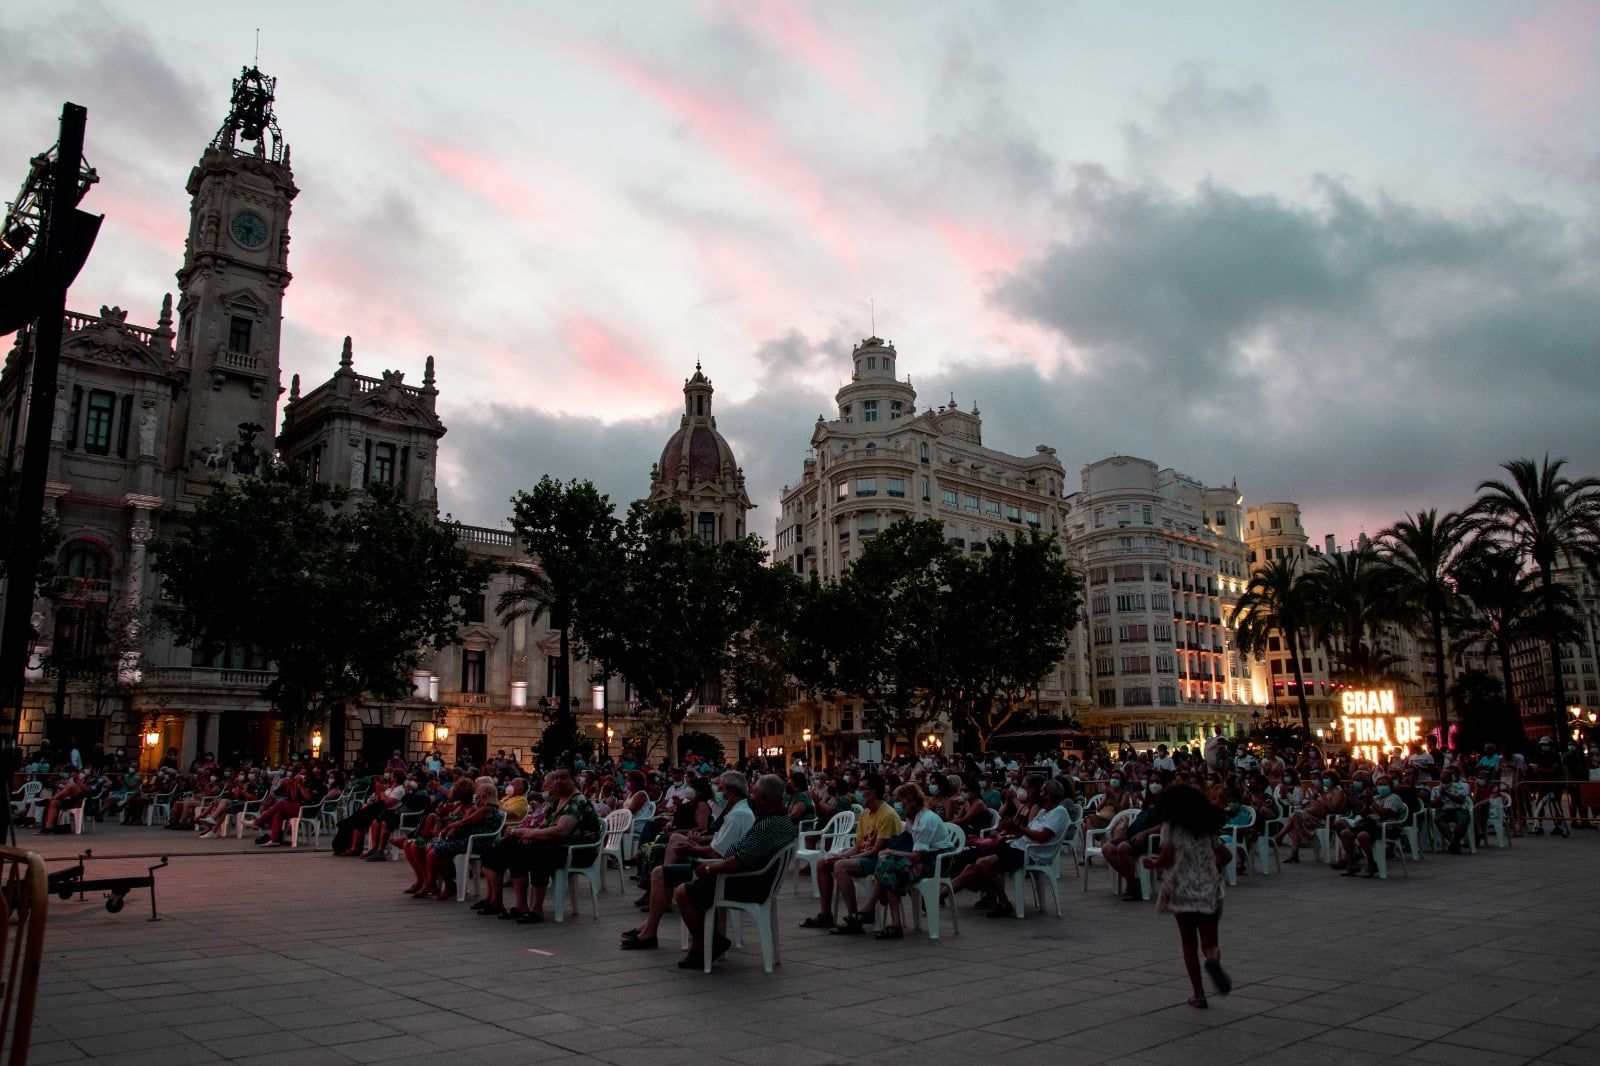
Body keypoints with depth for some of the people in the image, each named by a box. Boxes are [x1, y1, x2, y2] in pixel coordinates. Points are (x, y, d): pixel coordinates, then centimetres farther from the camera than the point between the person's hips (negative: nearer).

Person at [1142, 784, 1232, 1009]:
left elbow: (1167, 857, -13)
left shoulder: (1172, 827, -2)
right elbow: (1226, 856, 11)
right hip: (1210, 891, 3)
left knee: (1189, 944, 10)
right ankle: (1213, 959, -25)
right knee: (1209, 943, 9)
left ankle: (1198, 994, 9)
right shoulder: (1207, 829, 12)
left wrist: (1153, 863, 5)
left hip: (1182, 891, -3)